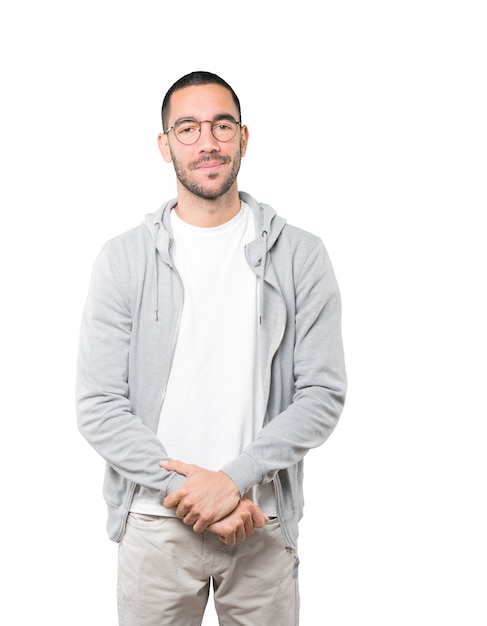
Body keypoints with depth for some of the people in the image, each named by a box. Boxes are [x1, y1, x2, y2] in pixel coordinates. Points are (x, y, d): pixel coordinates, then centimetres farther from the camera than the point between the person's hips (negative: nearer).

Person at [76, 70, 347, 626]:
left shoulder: (299, 256, -1)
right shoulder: (123, 259, -1)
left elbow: (323, 393, -5)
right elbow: (98, 406, -5)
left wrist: (233, 479, -15)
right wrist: (184, 490, -14)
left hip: (263, 524, 1)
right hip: (155, 523, 0)